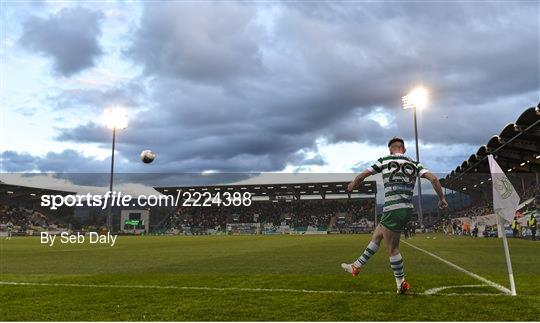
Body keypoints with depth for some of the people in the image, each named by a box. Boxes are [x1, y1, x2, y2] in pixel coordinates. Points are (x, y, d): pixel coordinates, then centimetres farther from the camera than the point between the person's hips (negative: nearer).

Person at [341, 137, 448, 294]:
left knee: (392, 249, 4)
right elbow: (433, 178, 0)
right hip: (407, 209, 7)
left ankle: (401, 283, 11)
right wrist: (442, 198, 10)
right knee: (376, 236, 19)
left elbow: (362, 176, 6)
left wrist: (352, 185, 25)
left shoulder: (384, 160, 0)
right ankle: (356, 266, 28)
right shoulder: (414, 164, 10)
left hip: (393, 210, -7)